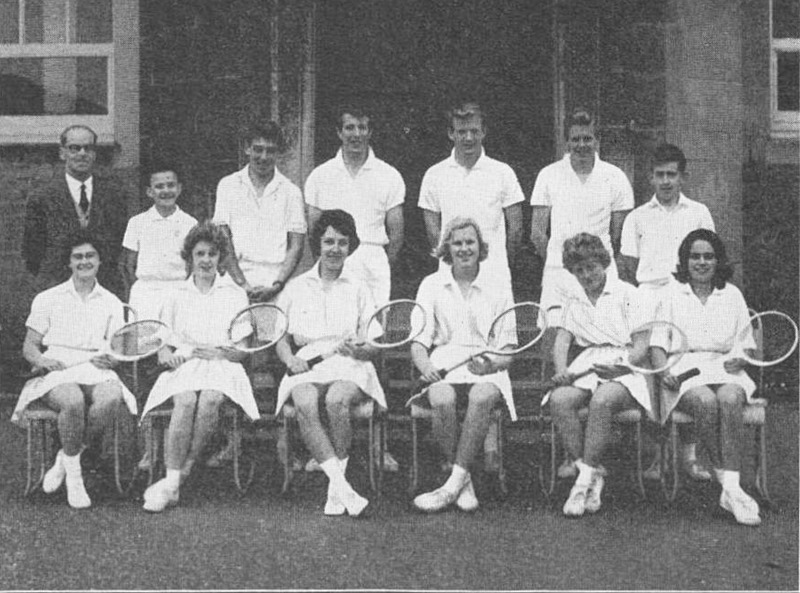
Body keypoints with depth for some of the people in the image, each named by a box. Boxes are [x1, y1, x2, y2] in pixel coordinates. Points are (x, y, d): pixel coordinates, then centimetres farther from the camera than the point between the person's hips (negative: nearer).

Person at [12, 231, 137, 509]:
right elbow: (29, 347, 10)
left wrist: (111, 359, -10)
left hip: (96, 371, 2)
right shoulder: (47, 299, 13)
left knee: (110, 399, -35)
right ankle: (73, 476, -19)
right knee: (73, 401, -38)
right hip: (58, 372, -2)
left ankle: (65, 459, -14)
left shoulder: (111, 303, 18)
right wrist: (43, 361, -12)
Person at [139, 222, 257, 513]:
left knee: (209, 400, -36)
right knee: (185, 401, -34)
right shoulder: (177, 297, 22)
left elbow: (242, 350, 11)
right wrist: (168, 355, -8)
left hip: (222, 367, -1)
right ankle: (173, 481, -38)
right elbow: (163, 348, 16)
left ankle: (177, 477, -32)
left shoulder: (235, 295, 18)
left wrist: (220, 352, -10)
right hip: (184, 367, 1)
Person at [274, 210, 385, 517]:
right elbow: (281, 338, 17)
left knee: (337, 400, -36)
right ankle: (344, 489, -39)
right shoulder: (296, 288, 18)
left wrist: (361, 350, -12)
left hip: (349, 368, -1)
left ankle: (335, 490, -26)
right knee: (305, 404, -35)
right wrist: (290, 359, -4)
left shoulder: (358, 289, 16)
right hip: (306, 367, 1)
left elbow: (373, 345, 11)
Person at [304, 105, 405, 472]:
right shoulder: (320, 176, 12)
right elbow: (311, 231, 12)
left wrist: (380, 267, 7)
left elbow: (396, 234, 11)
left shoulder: (388, 177, 10)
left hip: (374, 264, 0)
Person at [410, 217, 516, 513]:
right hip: (443, 366, 1)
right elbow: (418, 341, 6)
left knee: (481, 397, -36)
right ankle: (463, 481, -19)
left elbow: (508, 351, 7)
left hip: (487, 369, 0)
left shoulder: (499, 289, 10)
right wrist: (425, 366, -17)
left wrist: (490, 364, -17)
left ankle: (454, 483, -32)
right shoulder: (431, 285, 12)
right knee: (442, 400, -34)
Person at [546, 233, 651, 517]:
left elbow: (642, 347, -2)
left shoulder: (627, 295, 6)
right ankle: (592, 474, -20)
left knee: (602, 400, -37)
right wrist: (561, 370, -13)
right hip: (586, 366, 4)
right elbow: (561, 340, 9)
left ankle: (586, 478, -27)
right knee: (559, 399, -28)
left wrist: (621, 367, -22)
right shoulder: (575, 303, 22)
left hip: (625, 369, -4)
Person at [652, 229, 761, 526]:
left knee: (729, 399, -35)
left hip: (725, 370, 1)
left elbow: (746, 344, 15)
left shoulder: (732, 295, 16)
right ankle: (728, 484, -30)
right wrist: (664, 371, -13)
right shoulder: (671, 295, 12)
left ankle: (731, 488, -38)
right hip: (685, 370, -1)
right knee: (706, 401, -36)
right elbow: (657, 343, 6)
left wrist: (739, 359, -8)